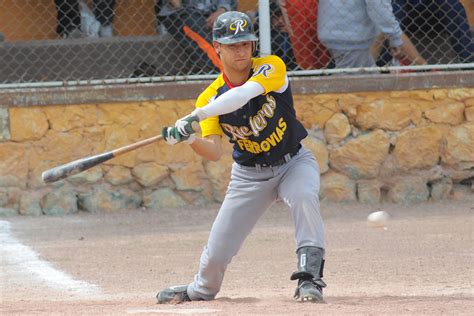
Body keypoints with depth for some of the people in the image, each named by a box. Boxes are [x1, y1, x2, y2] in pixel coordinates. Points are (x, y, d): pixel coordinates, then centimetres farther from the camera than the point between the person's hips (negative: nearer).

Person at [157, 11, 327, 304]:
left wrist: (195, 117, -48)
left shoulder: (272, 68, -20)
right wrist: (190, 139, -39)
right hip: (249, 174, 2)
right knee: (217, 252, 1)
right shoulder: (210, 97, -11)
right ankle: (202, 290, 34)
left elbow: (244, 94, -40)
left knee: (304, 196, -37)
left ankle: (310, 278, -30)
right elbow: (214, 152, -17)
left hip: (294, 162, -2)